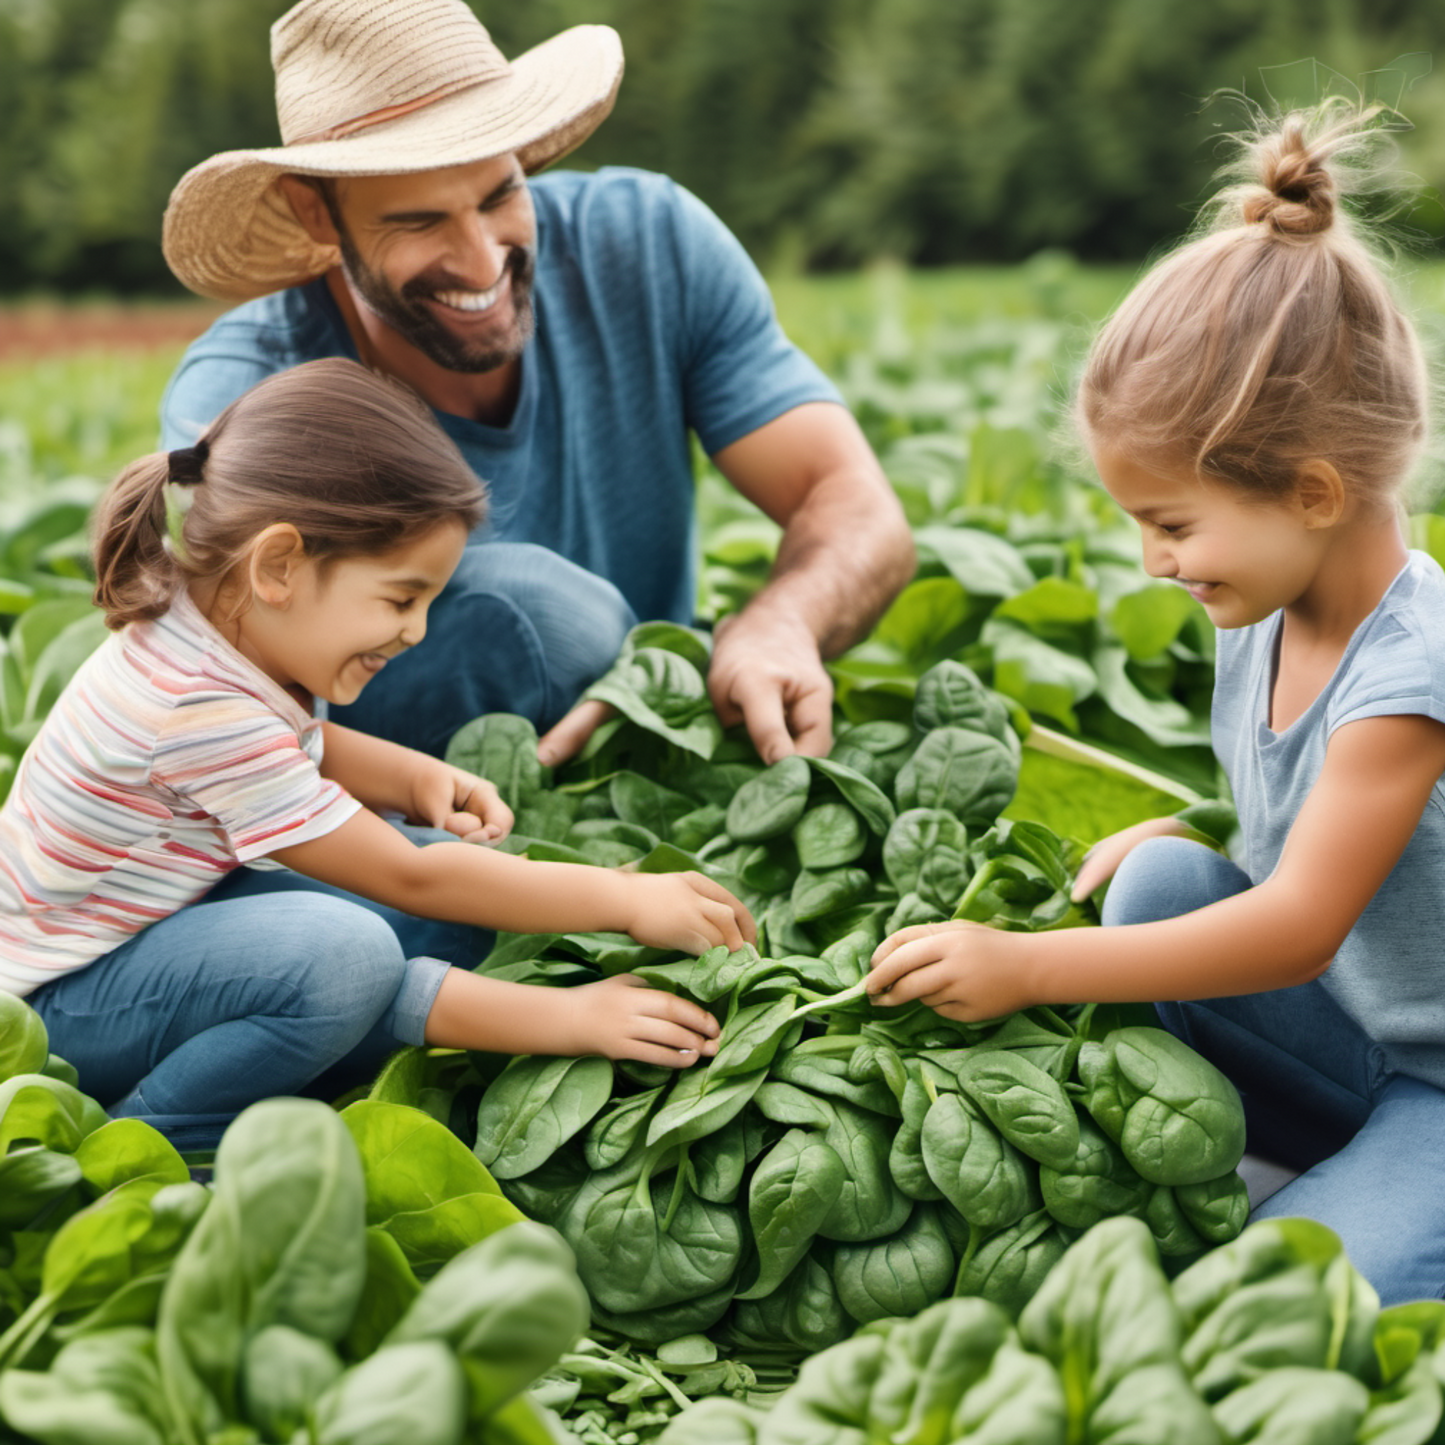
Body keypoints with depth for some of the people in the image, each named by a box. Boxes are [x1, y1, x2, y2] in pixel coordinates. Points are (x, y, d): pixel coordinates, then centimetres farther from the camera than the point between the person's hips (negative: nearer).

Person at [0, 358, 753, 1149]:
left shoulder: (213, 626, -4)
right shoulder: (204, 711, -31)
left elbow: (303, 749, 20)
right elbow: (410, 879, -24)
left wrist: (418, 777, -2)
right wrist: (628, 900, -18)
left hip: (163, 920, 9)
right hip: (64, 1004, -9)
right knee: (346, 954, -34)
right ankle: (146, 1138, -19)